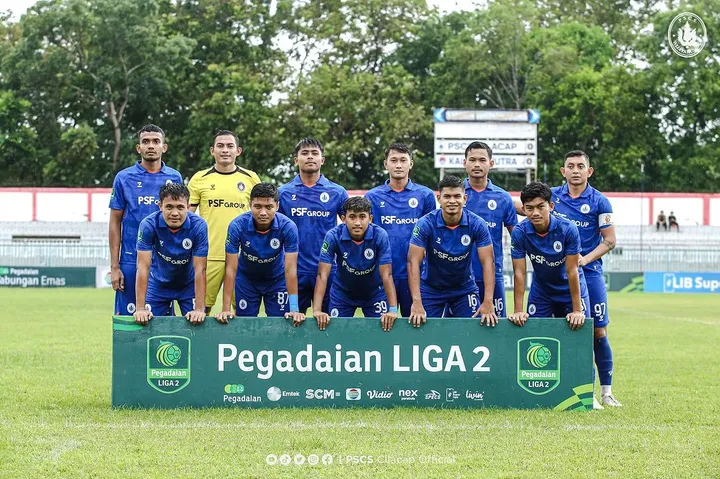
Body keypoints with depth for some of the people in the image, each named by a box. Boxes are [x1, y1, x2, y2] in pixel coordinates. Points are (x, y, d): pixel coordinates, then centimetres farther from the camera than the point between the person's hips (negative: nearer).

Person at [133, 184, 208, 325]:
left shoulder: (198, 226, -26)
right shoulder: (148, 225, -26)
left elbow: (200, 269, -24)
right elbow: (143, 267, -26)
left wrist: (199, 309, -29)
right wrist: (140, 309, -30)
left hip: (189, 284, 0)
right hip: (158, 284, 0)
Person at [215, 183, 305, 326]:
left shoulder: (288, 227, -28)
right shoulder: (237, 226, -28)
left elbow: (290, 269, -26)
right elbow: (231, 269, -24)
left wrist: (294, 309, -31)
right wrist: (226, 309, -27)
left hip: (277, 279, 0)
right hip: (246, 279, 0)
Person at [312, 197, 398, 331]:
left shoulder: (380, 236, -25)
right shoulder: (333, 236, -25)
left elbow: (386, 275, -27)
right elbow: (322, 275, -28)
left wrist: (393, 310, -37)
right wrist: (316, 310, -37)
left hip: (374, 293, 0)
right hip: (342, 292, 0)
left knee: (384, 327, -2)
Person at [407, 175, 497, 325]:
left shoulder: (477, 224, -16)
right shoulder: (425, 224, -19)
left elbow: (488, 262, -18)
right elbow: (413, 262, -23)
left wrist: (488, 302, -28)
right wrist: (416, 302, -33)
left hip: (465, 289, 1)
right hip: (431, 289, -1)